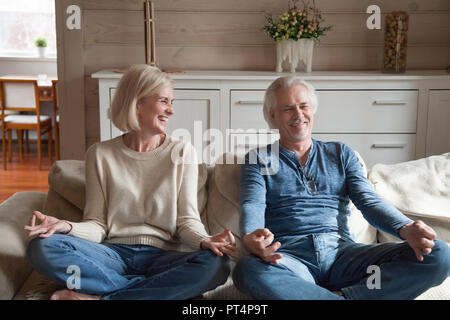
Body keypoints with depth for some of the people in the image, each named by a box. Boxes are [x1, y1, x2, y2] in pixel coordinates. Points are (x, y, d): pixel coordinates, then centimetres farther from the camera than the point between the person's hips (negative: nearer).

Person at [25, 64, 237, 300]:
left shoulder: (182, 153, 6)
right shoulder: (100, 154, 6)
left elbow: (187, 219, 3)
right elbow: (97, 224, 4)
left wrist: (204, 241, -19)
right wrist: (66, 227, -18)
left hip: (161, 255, 0)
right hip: (113, 253, 0)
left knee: (217, 264, -31)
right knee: (41, 247, -25)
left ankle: (99, 298, -22)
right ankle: (158, 287, -22)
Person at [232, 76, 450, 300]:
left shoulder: (341, 154, 23)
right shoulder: (258, 159, 16)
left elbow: (369, 201, 11)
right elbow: (252, 206, -1)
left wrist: (405, 228, -12)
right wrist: (250, 238, -27)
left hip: (342, 252, 3)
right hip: (289, 254, -2)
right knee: (248, 270, -41)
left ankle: (341, 296, -24)